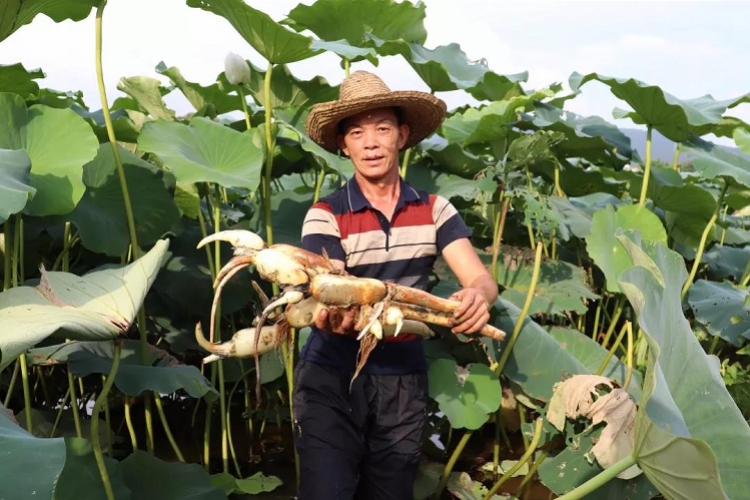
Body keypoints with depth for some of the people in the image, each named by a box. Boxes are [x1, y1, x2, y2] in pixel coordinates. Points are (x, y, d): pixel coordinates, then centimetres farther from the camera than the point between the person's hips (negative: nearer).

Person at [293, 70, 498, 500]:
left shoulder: (434, 209, 1)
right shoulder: (325, 215, -7)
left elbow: (481, 279, -8)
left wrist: (477, 297, -33)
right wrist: (333, 316, -42)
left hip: (404, 379, 3)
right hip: (333, 376, -3)